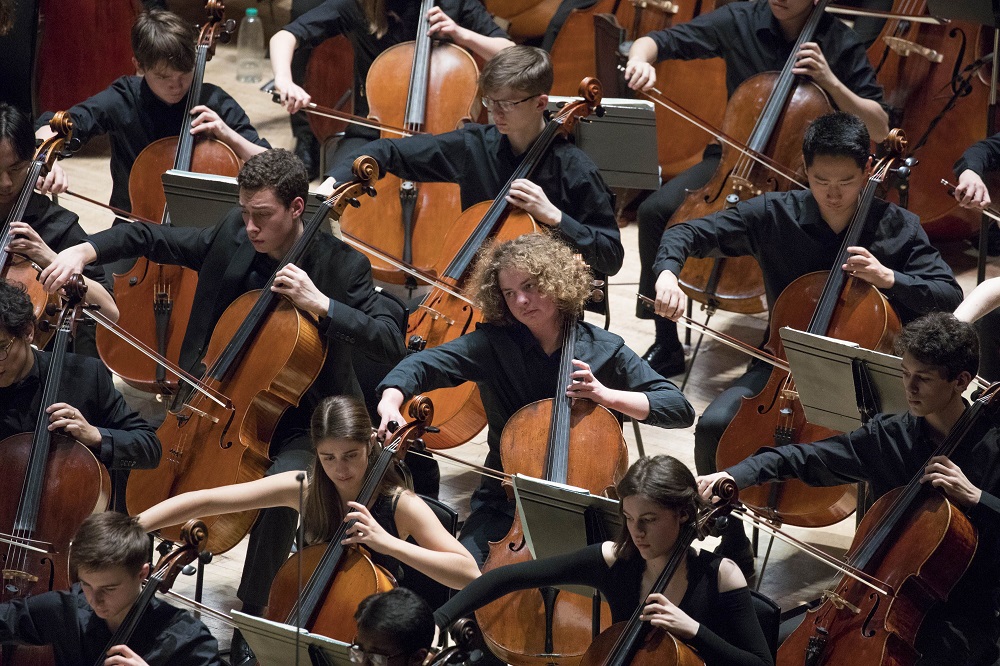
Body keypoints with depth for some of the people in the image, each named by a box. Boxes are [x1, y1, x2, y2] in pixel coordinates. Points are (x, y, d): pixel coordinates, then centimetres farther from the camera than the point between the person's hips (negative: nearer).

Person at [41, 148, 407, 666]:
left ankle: (252, 612, -15)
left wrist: (320, 304, -32)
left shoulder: (342, 266, -15)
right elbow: (151, 238, 3)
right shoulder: (231, 238, -3)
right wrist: (83, 251, -14)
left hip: (300, 424, -5)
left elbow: (392, 342, -23)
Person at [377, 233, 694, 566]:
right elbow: (425, 364, -18)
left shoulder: (605, 350, -2)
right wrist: (391, 399, -40)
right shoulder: (493, 344, -3)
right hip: (506, 508, 1)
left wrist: (608, 395, -17)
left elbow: (680, 409, -2)